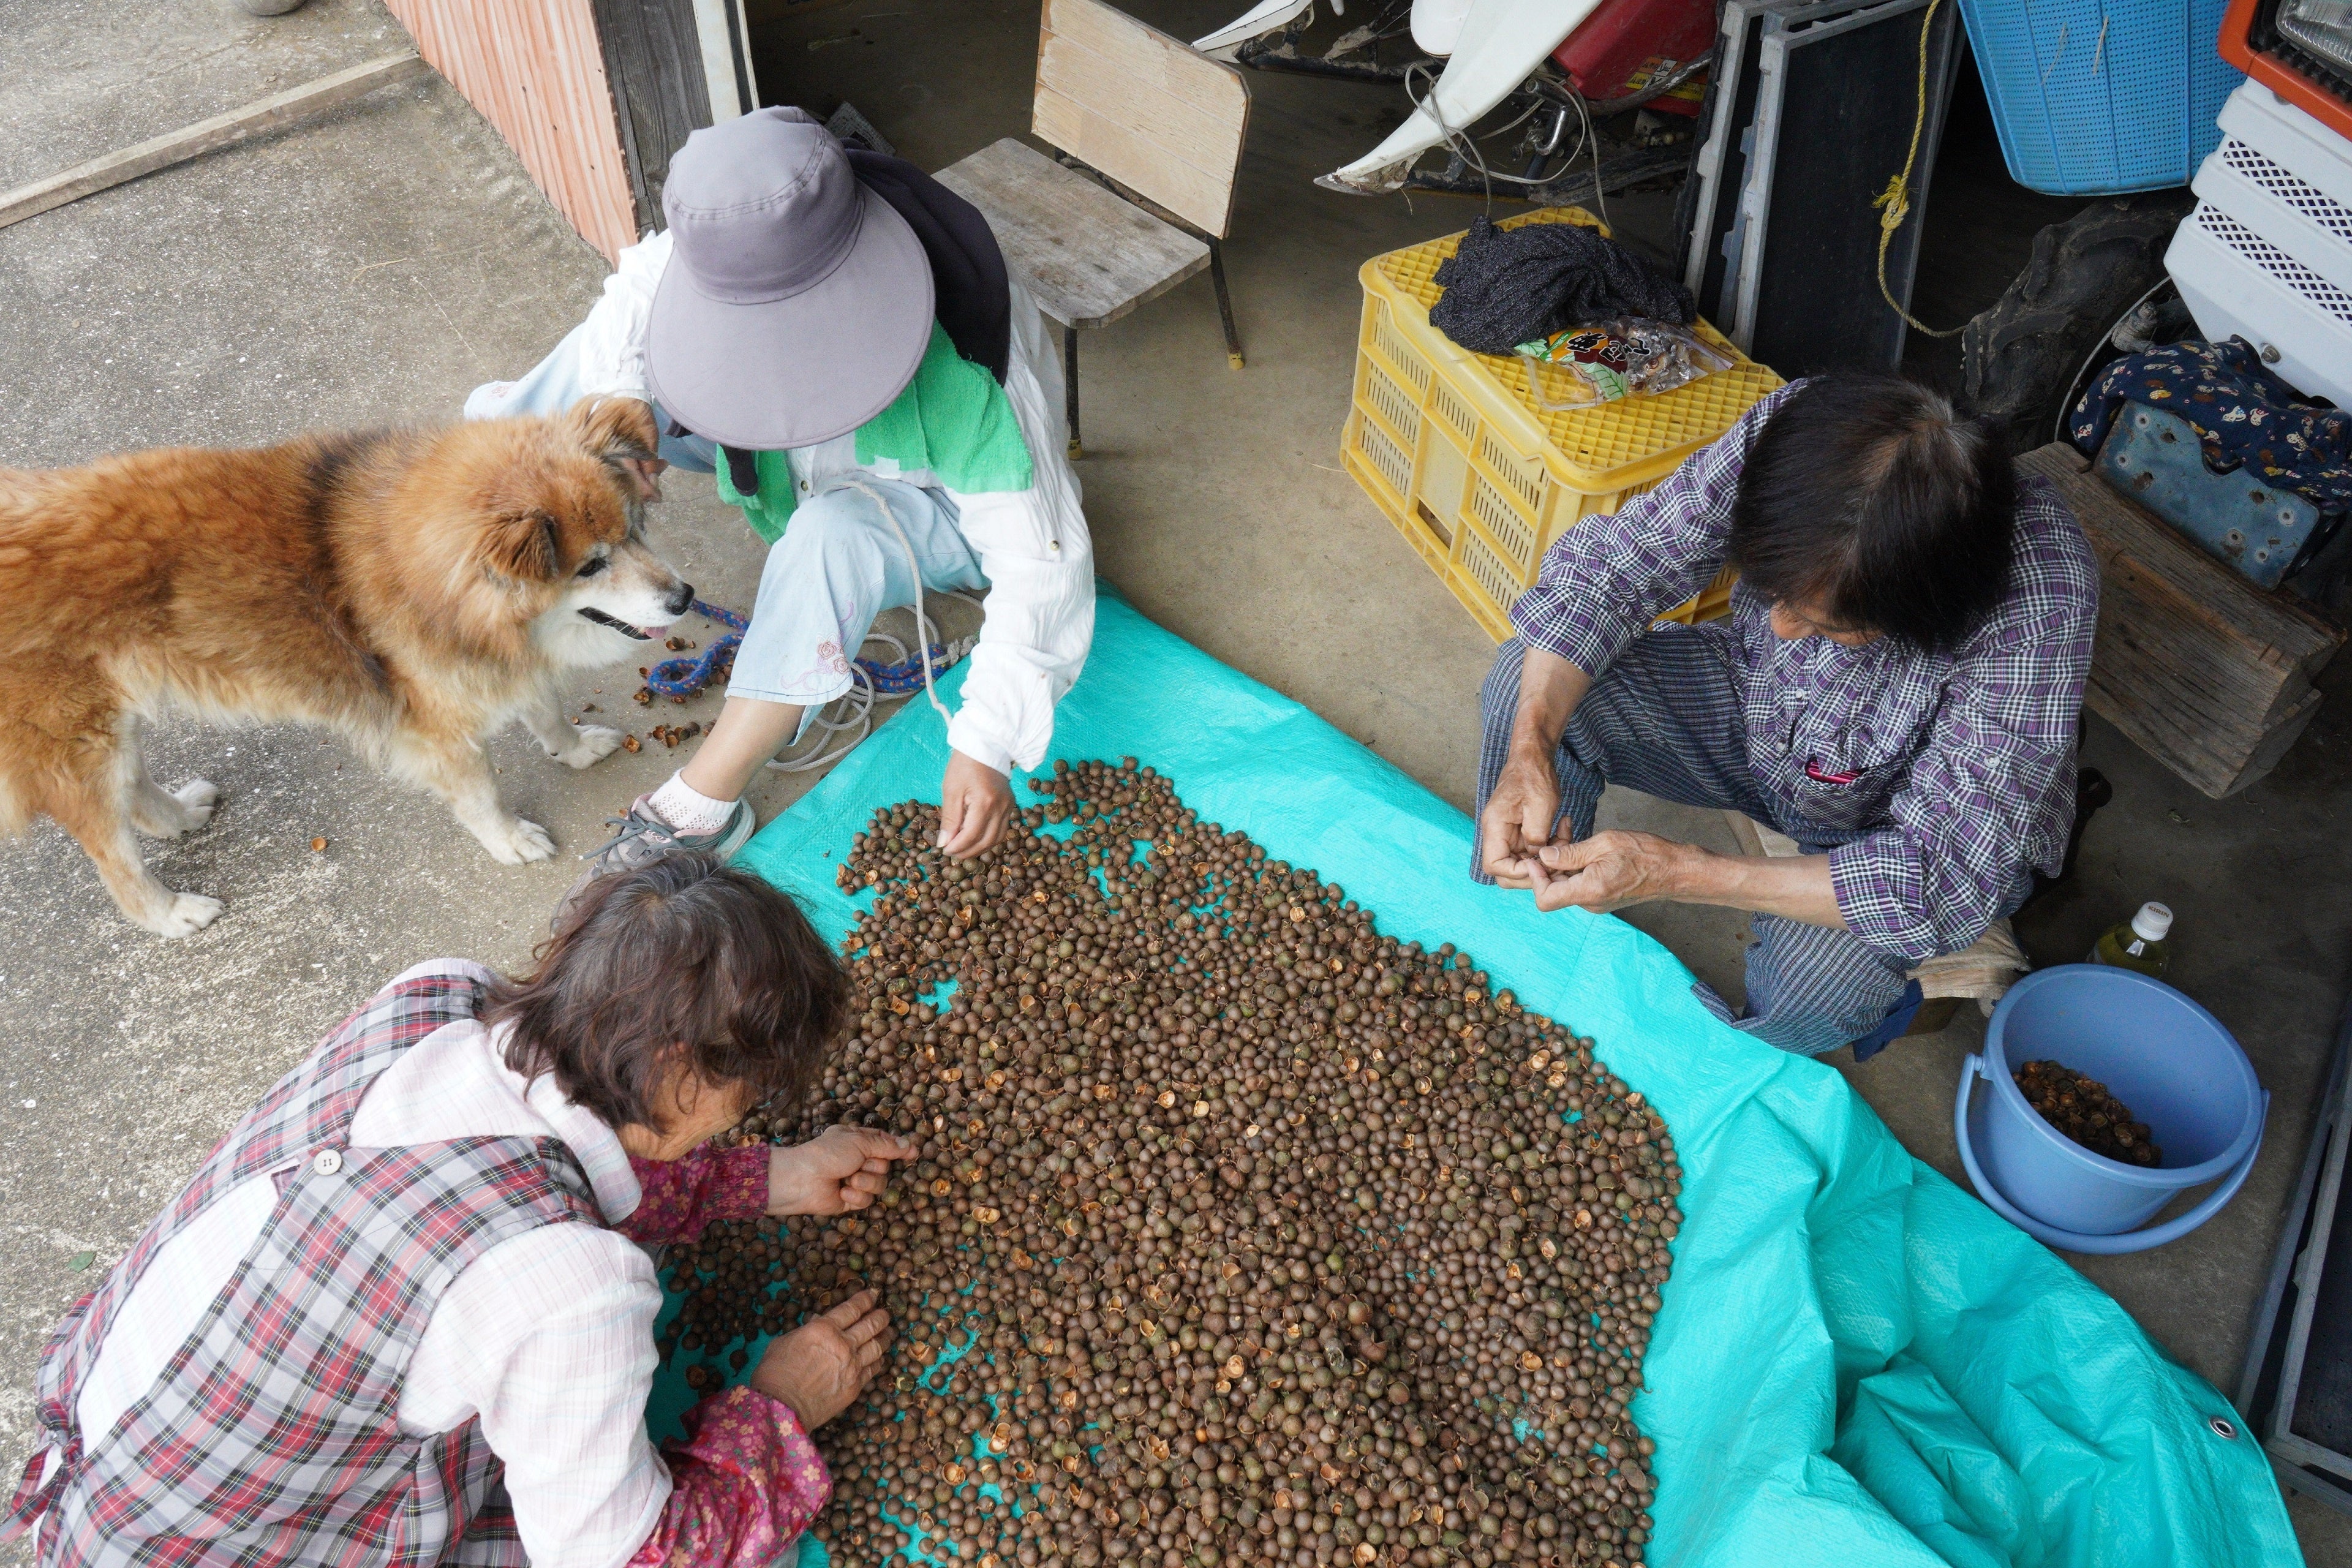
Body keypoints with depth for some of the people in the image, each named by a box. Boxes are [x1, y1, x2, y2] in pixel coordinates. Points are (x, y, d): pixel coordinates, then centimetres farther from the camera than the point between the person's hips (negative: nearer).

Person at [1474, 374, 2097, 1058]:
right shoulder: (1782, 436, -31)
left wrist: (1677, 872, -43)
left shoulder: (2037, 615, -40)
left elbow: (1943, 887, -38)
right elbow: (1605, 565, -20)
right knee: (1529, 682, -17)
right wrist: (1531, 751, -36)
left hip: (1904, 819, -3)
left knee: (1814, 979, -34)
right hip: (1759, 698, 4)